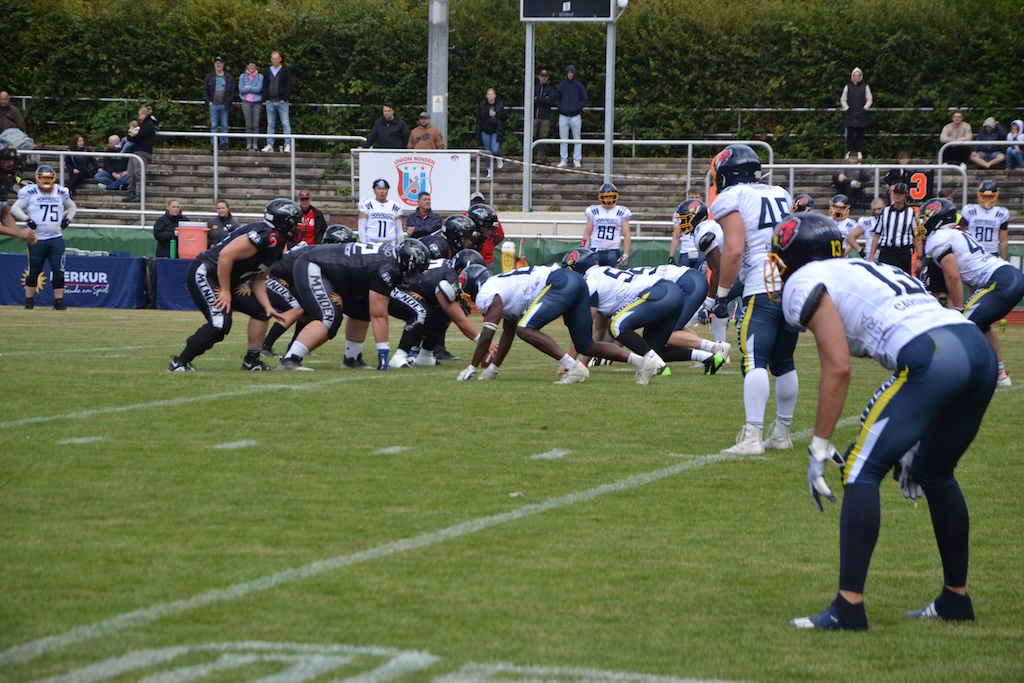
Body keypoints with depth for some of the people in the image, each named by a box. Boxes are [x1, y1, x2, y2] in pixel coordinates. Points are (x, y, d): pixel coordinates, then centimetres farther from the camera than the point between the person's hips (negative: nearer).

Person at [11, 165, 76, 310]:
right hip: (36, 239, -2)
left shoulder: (61, 193, 9)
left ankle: (59, 302, 2)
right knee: (33, 271, 3)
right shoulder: (30, 192, -1)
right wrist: (27, 219, -19)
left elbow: (72, 207, 24)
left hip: (56, 239, 2)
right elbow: (15, 209, -5)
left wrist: (68, 219, 6)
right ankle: (29, 301, 13)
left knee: (58, 270, -3)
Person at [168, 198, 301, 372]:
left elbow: (258, 279, 14)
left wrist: (267, 306, 1)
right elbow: (226, 255, -28)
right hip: (204, 274, -11)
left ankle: (252, 361, 22)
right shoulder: (263, 235, -22)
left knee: (260, 311, 11)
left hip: (227, 279, 11)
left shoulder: (276, 245, 9)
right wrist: (225, 291, -22)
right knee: (220, 323, -23)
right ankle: (180, 362, -13)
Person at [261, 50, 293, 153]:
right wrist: (265, 99, 0)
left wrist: (285, 98, -12)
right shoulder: (267, 72, 13)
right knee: (270, 124, 6)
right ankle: (270, 145, 8)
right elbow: (264, 86, 12)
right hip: (270, 102, 4)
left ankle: (287, 145, -10)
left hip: (281, 101, -4)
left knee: (286, 123, -8)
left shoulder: (285, 71, 2)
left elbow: (288, 86, -3)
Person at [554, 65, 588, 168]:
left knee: (577, 139, -1)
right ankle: (563, 160, 6)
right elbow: (556, 100, 13)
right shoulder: (561, 86, 8)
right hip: (563, 116, 2)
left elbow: (584, 100, 4)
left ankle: (577, 160, 2)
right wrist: (561, 107, -4)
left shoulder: (579, 86, 3)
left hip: (575, 116, -2)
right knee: (563, 139, 2)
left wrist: (577, 108, -12)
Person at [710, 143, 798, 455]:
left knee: (755, 362, -13)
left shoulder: (729, 199, -1)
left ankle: (752, 437, -24)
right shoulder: (780, 194, 20)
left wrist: (721, 294, -5)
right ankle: (782, 433, 25)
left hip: (764, 288, -7)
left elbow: (734, 249, -11)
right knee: (784, 362, 18)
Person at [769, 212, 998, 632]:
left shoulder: (805, 282, 9)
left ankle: (849, 607, -6)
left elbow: (838, 368, -2)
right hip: (982, 353, 8)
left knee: (862, 470, 0)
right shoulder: (869, 270, 34)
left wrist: (819, 448, 1)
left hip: (932, 359, -8)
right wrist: (909, 442, 34)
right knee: (934, 472, 26)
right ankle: (955, 599, 33)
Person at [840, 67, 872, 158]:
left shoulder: (865, 87, 9)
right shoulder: (848, 87, 11)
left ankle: (859, 152, 0)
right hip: (850, 115, 0)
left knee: (860, 134, -3)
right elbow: (843, 99, 14)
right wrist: (846, 108, -1)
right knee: (850, 133, -4)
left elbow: (869, 99, 10)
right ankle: (849, 151, -3)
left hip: (861, 114, 0)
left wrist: (865, 108, -4)